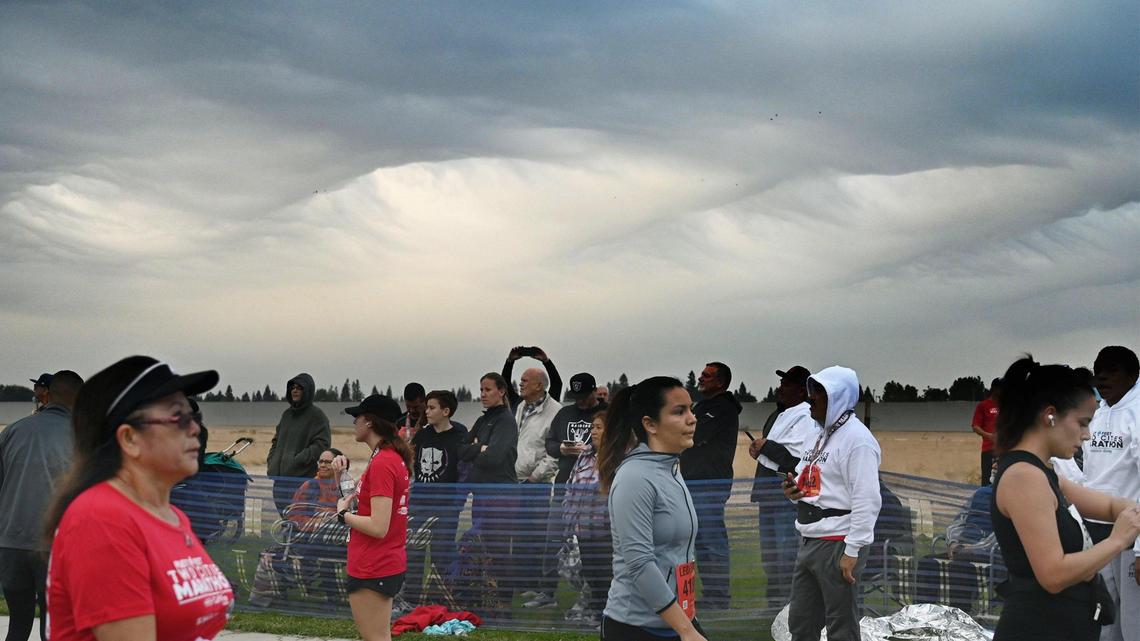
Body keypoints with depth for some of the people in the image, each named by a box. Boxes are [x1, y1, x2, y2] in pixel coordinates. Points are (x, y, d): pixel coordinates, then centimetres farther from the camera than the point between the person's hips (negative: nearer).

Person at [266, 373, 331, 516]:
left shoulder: (316, 415, -3)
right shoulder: (287, 414, 17)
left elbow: (322, 444, -11)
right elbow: (277, 440, 25)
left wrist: (299, 460, -15)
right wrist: (272, 461, 10)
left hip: (302, 478, -7)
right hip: (280, 477, 7)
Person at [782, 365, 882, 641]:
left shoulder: (856, 439, -15)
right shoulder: (821, 434, 15)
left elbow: (866, 501, -21)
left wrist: (852, 551, -23)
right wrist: (795, 488, 4)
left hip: (838, 545, -10)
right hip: (810, 543, 10)